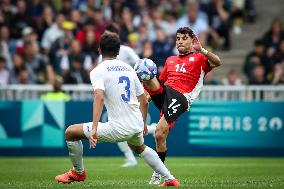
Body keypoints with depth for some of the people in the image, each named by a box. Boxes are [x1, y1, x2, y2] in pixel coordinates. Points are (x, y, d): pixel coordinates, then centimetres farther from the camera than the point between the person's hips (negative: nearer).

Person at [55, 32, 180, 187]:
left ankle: (78, 173, 25)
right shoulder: (129, 68, 14)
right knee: (140, 148, 40)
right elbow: (144, 100, 18)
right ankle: (169, 179, 34)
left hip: (118, 129, -6)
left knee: (70, 132, 8)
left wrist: (94, 129, -28)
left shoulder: (98, 71, -4)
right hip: (137, 126, 6)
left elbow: (99, 97, -22)